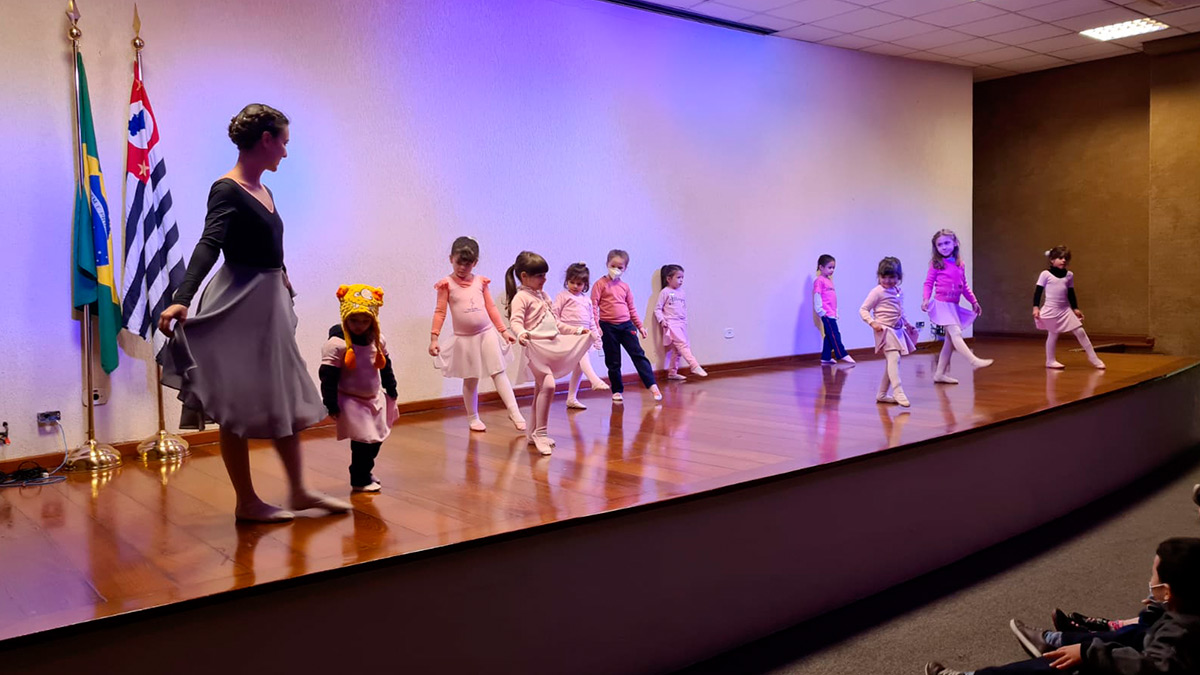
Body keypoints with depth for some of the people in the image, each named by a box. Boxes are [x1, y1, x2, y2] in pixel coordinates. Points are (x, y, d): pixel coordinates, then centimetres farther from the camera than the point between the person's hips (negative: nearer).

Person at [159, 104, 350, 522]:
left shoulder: (263, 191, 10)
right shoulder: (227, 191, -16)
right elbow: (208, 245, -29)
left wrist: (281, 280, 28)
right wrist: (182, 299, -41)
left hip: (270, 306, 9)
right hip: (239, 308, -9)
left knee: (286, 401, 14)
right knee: (239, 408, 2)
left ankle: (298, 492, 25)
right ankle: (246, 503, 14)